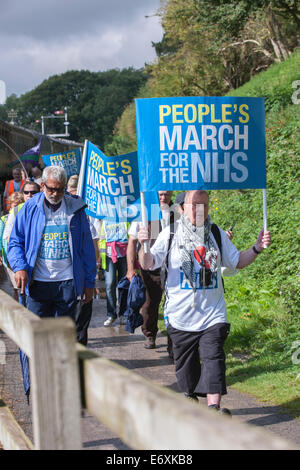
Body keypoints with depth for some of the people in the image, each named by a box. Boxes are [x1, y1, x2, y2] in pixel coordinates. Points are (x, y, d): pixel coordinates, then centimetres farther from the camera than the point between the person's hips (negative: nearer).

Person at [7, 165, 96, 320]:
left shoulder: (75, 209, 4)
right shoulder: (30, 208, 3)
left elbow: (87, 248, 7)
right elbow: (15, 242, 7)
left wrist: (89, 282, 5)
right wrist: (19, 267, -12)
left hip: (67, 282, 0)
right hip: (38, 282, 0)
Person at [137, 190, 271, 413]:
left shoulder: (217, 235, 9)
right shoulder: (170, 234, 2)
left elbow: (237, 261, 18)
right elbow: (148, 264, -2)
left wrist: (256, 249, 1)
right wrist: (144, 245, -22)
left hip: (212, 313, 0)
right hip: (181, 315, 0)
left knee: (213, 357, -15)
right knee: (185, 362, 10)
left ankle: (213, 407, -22)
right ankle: (190, 399, 31)